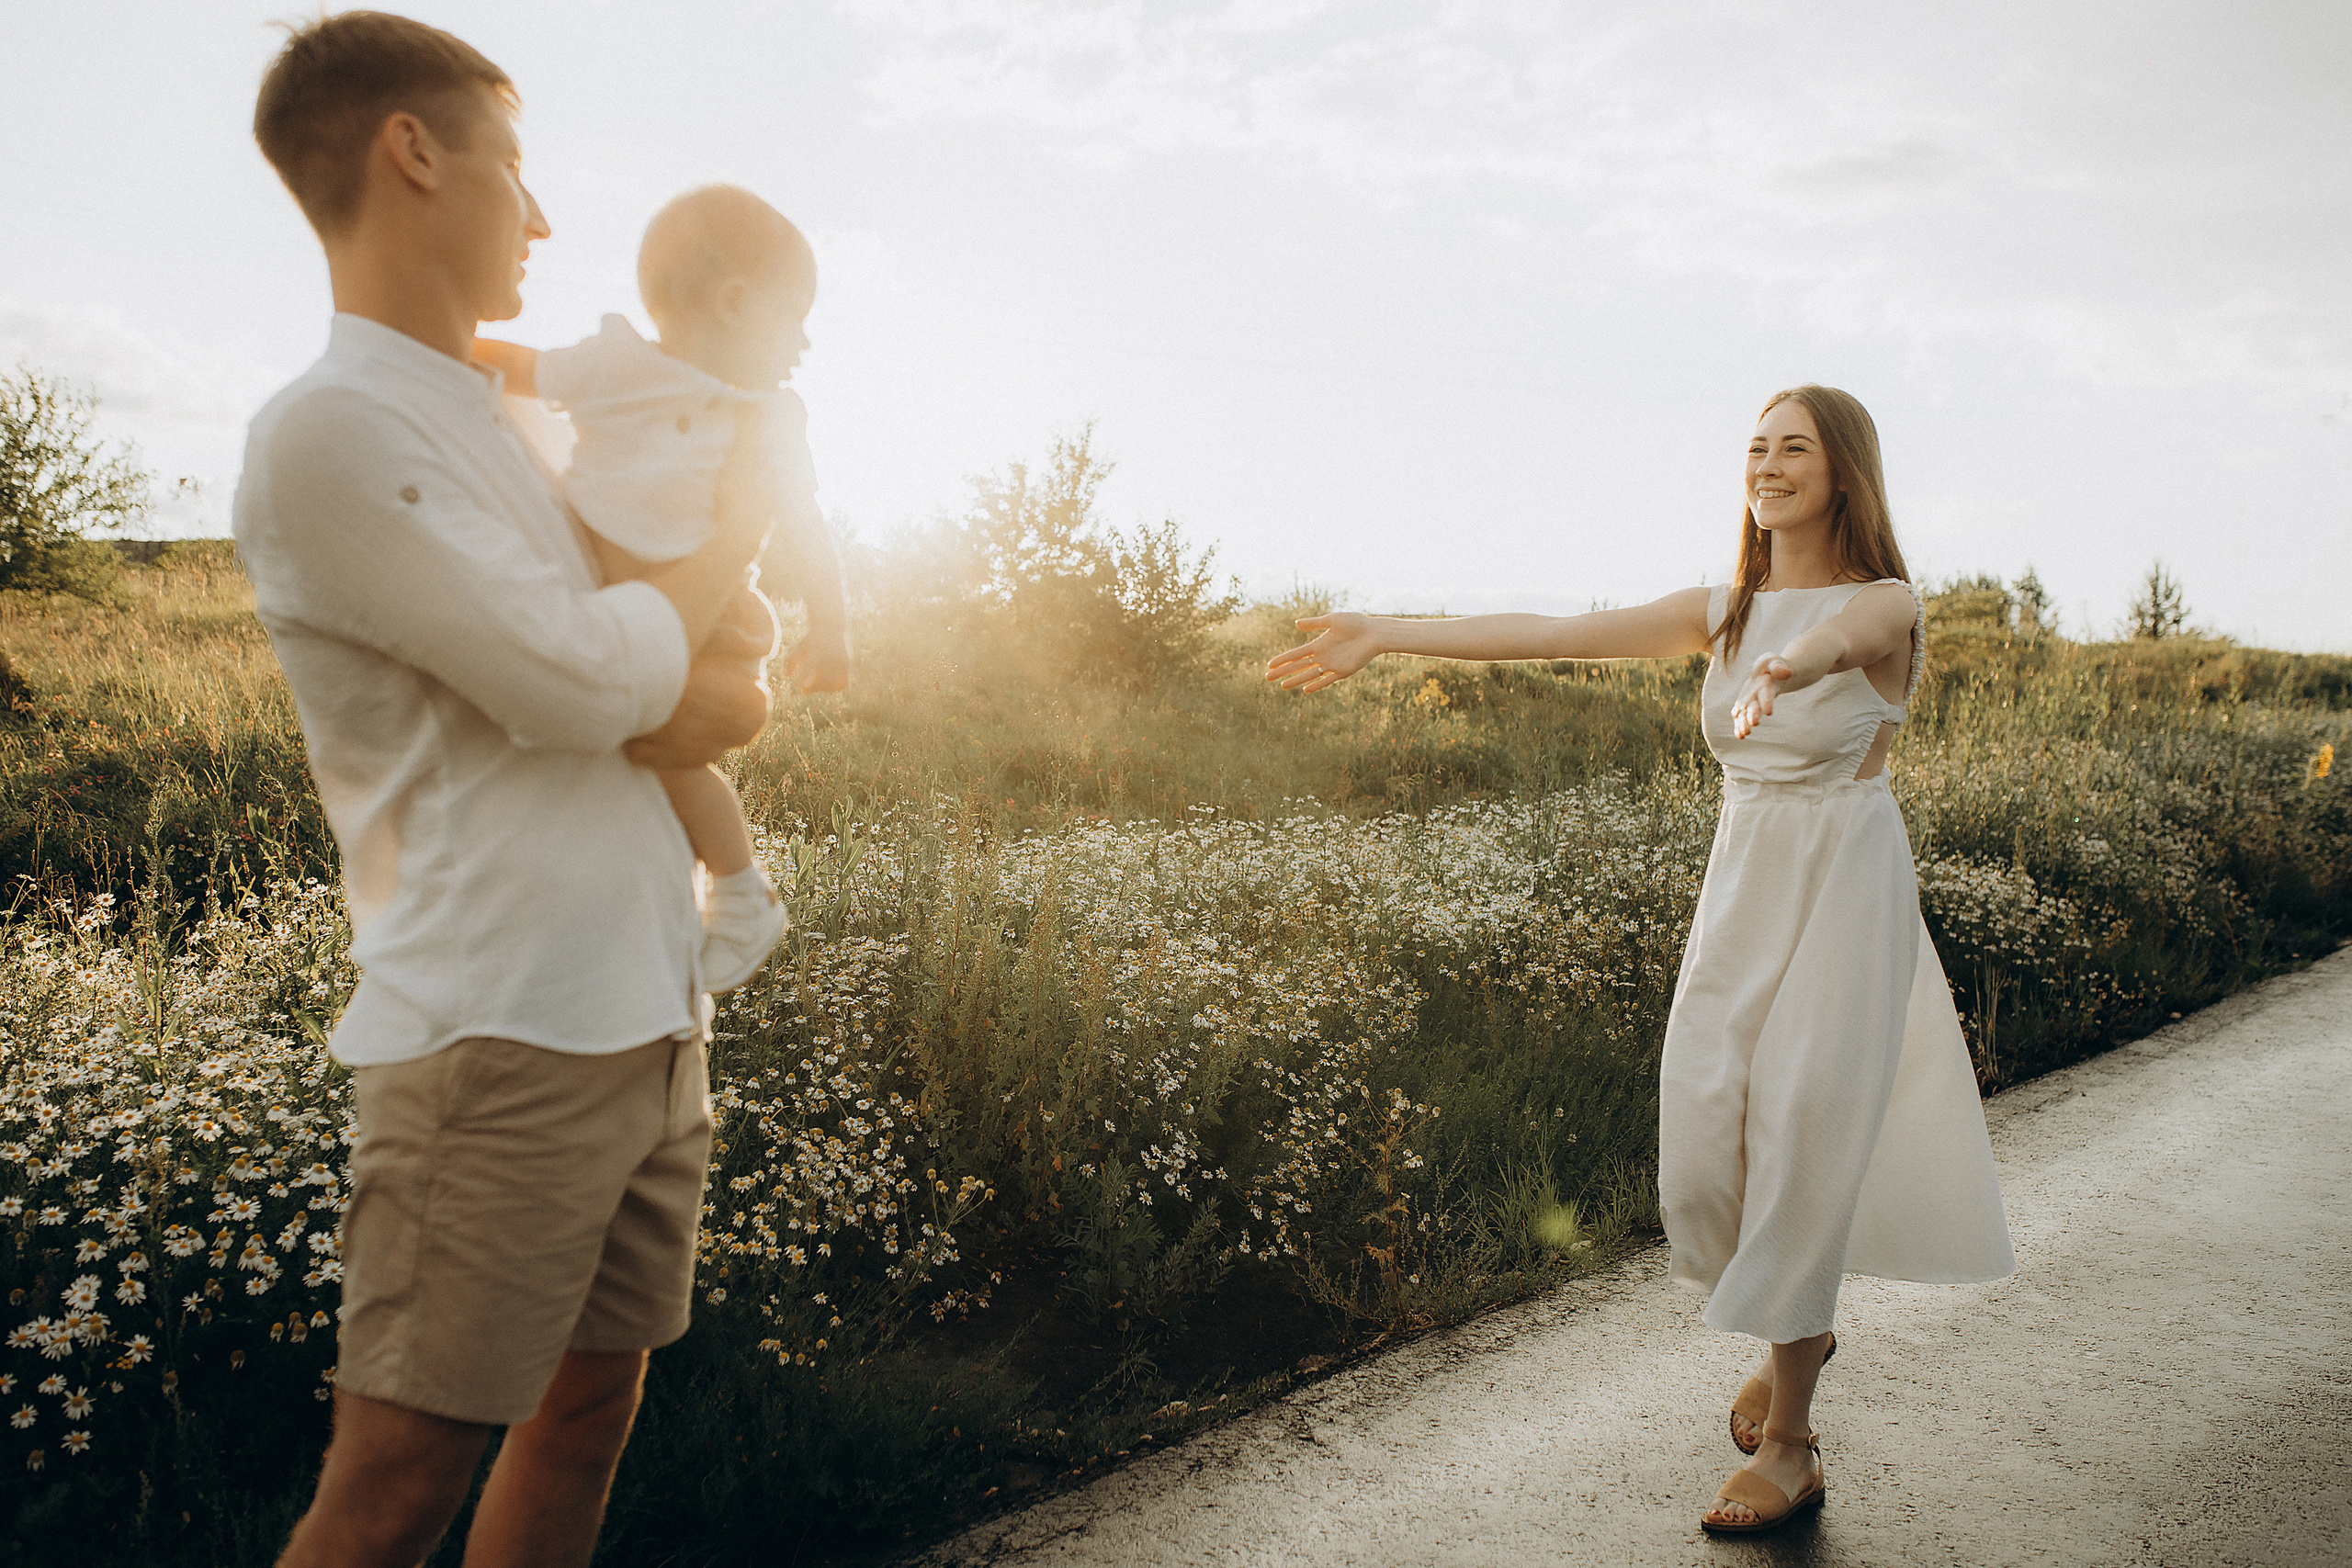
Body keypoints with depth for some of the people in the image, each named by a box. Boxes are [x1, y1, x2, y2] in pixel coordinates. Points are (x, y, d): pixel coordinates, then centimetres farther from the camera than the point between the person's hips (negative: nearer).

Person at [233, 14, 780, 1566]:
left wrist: (715, 694, -6)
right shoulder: (324, 435, -10)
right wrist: (745, 509, -1)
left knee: (591, 1409, 15)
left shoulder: (513, 423, 18)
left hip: (651, 1014, 8)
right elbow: (587, 683, -16)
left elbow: (746, 652, 18)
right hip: (502, 1035, -8)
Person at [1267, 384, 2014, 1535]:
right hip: (1740, 889, 5)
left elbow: (1839, 631, -32)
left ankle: (1787, 1444, 9)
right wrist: (1387, 635, -9)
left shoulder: (1886, 603, -5)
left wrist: (1794, 666, -57)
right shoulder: (1723, 614, 8)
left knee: (1801, 1138, -6)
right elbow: (1557, 634, -1)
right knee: (1705, 1143, 1)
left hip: (1845, 891, -4)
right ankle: (1796, 1327, 32)